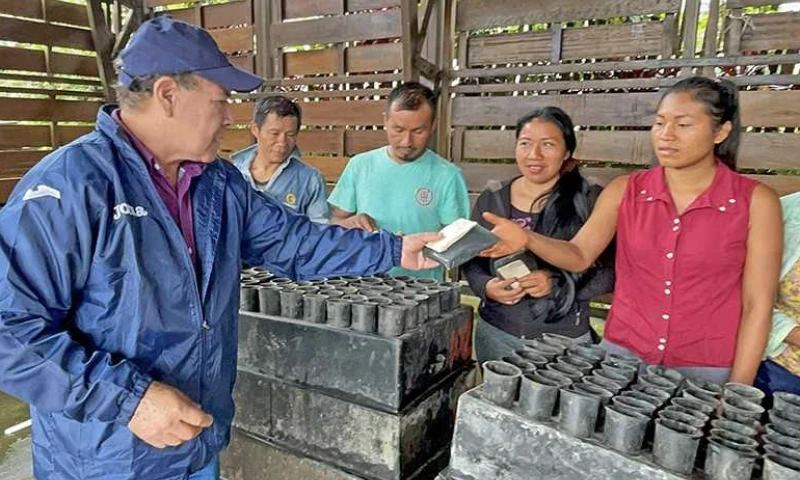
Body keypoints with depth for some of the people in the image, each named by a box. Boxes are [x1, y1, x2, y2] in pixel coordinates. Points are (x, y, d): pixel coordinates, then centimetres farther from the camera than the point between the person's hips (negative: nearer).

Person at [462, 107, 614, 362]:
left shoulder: (590, 200, -8)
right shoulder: (491, 200, 0)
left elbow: (611, 270, -9)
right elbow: (471, 260, 7)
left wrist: (558, 283, -23)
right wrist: (486, 287, -13)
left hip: (564, 340, -2)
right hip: (495, 333, 3)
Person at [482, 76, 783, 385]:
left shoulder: (755, 201, -9)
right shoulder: (624, 191, -2)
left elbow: (758, 305, -8)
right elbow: (580, 255, -6)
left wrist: (737, 392, -8)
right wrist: (526, 239, -25)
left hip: (707, 372, -2)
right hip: (621, 356, 2)